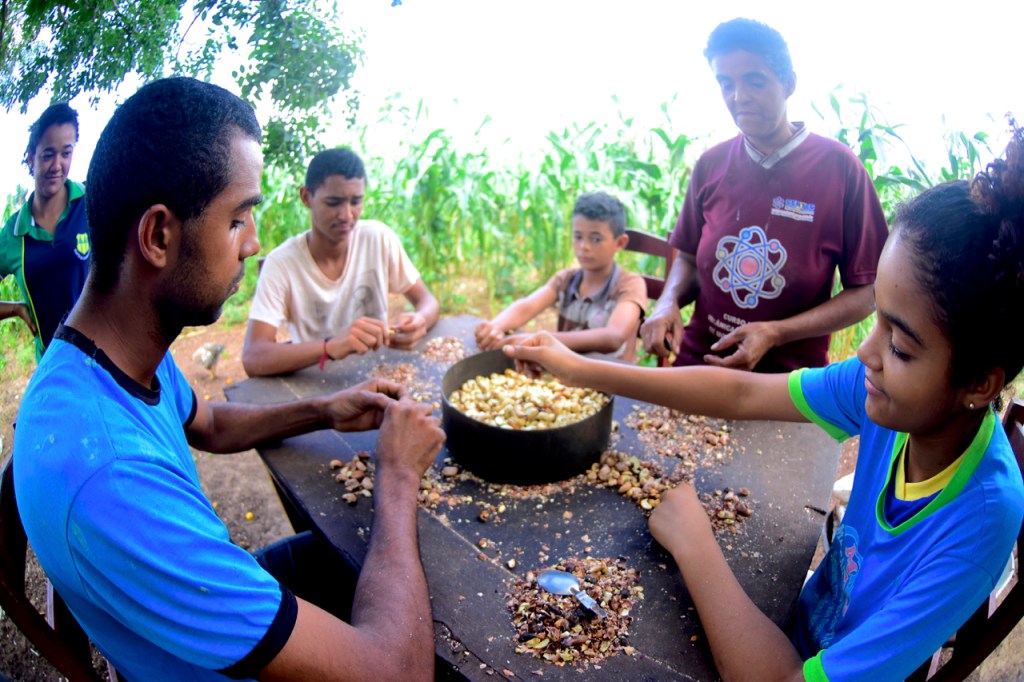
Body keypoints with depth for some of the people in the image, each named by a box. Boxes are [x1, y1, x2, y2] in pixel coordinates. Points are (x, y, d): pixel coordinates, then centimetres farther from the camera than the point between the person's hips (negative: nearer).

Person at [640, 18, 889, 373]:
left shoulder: (840, 167, -10)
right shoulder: (711, 164, -2)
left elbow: (865, 292, -8)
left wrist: (776, 333, -20)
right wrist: (669, 302, -11)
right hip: (698, 362, 3)